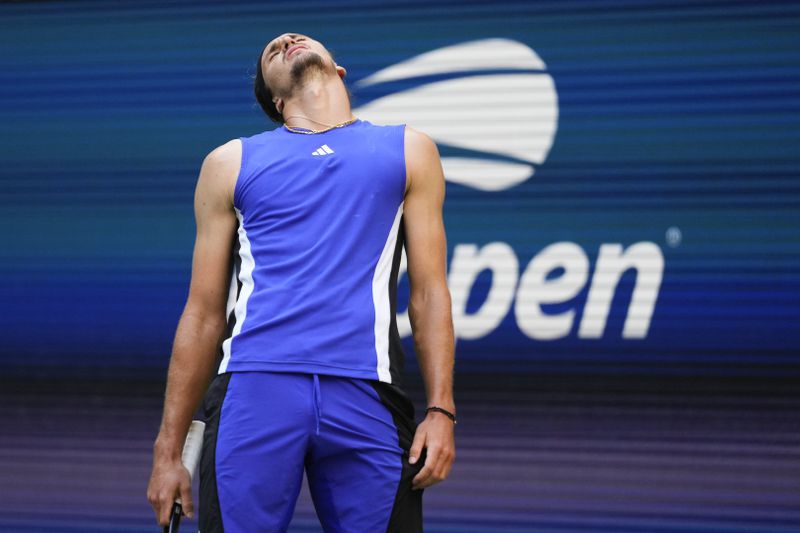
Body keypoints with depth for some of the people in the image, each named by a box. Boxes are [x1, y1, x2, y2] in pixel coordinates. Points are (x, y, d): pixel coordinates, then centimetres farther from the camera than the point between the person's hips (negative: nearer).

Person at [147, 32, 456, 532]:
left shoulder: (408, 151, 19)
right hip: (253, 390, 0)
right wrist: (169, 448, 10)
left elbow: (429, 292, 13)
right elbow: (204, 314, 17)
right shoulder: (232, 163, 19)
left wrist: (441, 410, 0)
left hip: (365, 394, 0)